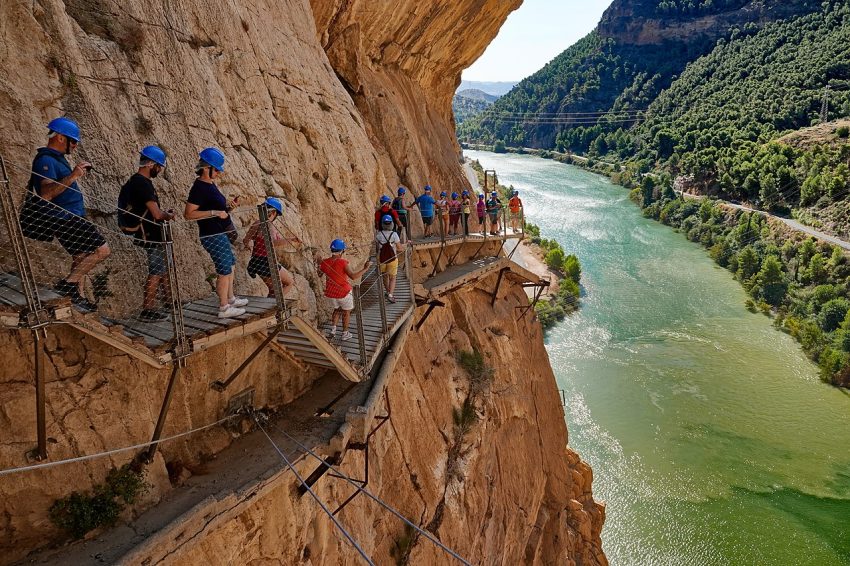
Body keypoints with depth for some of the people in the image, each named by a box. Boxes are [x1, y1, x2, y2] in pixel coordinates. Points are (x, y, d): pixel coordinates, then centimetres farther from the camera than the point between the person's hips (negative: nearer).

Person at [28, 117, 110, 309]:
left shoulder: (56, 159, 18)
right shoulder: (45, 160, -15)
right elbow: (46, 194, -29)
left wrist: (78, 174, 23)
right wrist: (72, 176, -34)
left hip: (70, 219, 11)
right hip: (64, 219, -11)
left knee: (81, 258, 16)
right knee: (102, 250, -14)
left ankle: (77, 296, 22)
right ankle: (67, 283, -9)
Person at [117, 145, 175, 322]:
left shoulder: (135, 181, 12)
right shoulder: (143, 183, -20)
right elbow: (156, 213, -25)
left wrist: (164, 214, 12)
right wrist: (169, 215, -6)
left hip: (147, 233, 10)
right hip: (151, 235, -10)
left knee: (163, 266, 20)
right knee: (156, 271, -5)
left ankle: (169, 300, 31)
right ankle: (147, 310, 0)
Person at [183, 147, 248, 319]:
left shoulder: (209, 184, 10)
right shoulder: (199, 188, -19)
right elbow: (188, 214, -23)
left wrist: (226, 205, 8)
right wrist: (215, 212, -27)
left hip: (220, 234, 10)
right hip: (213, 236, -10)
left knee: (230, 265, 20)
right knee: (225, 271, -3)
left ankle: (230, 298, 34)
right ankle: (224, 308, 7)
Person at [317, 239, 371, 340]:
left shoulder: (324, 263, -7)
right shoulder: (343, 262, -22)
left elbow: (319, 274, 11)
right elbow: (353, 276, -30)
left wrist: (319, 264, 27)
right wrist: (365, 269, -23)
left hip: (330, 293, 4)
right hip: (344, 293, -4)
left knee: (337, 309, 30)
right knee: (346, 311, 20)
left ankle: (333, 329, 19)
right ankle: (345, 334, 28)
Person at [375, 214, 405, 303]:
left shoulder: (378, 235, -9)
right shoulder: (394, 235, -15)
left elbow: (377, 249, 1)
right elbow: (400, 248, -11)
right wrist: (405, 245, 9)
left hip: (381, 259, 2)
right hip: (392, 259, -2)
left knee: (385, 277, 22)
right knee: (392, 278, 8)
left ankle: (388, 293, 36)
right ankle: (390, 295, -8)